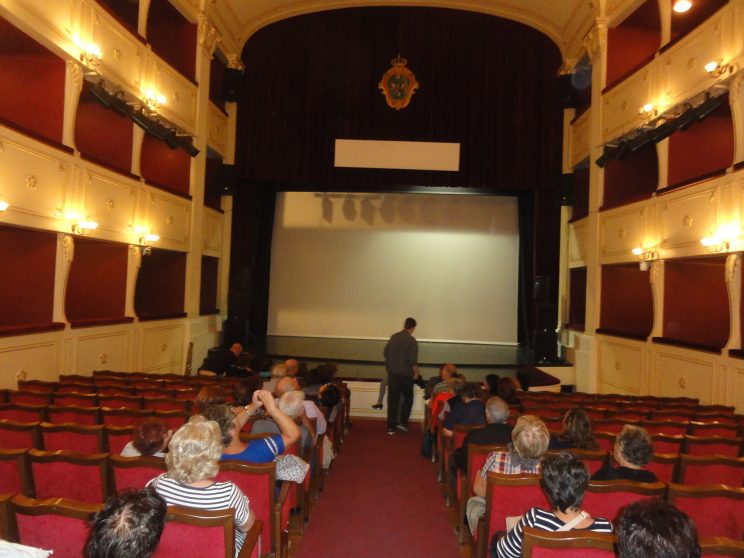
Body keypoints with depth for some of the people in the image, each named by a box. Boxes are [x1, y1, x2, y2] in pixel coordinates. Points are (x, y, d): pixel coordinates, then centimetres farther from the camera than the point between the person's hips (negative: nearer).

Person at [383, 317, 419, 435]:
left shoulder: (393, 337, 2)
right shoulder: (411, 340, -13)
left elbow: (385, 353, 9)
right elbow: (413, 360, -17)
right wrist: (416, 373, -2)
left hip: (392, 373, 4)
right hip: (406, 374, -4)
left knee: (393, 400, 8)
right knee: (408, 397, 17)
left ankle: (391, 427, 10)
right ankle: (402, 421, 9)